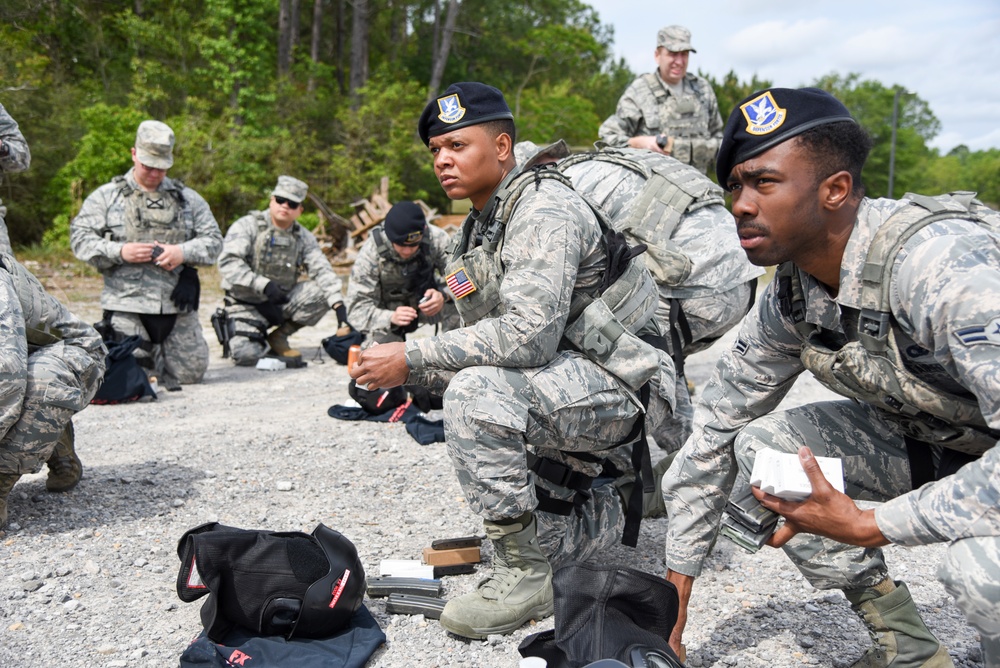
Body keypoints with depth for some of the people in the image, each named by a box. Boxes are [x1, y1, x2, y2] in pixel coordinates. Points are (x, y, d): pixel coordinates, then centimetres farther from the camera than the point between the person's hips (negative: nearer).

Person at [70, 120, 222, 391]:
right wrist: (120, 252, -15)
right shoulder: (107, 196, 6)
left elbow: (213, 239, 7)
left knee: (190, 373, 4)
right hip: (126, 304, -2)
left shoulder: (187, 199, 12)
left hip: (177, 304, 2)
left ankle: (155, 352, 35)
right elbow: (80, 238, 1)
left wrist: (183, 252, -12)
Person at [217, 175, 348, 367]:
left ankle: (278, 336, -1)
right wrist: (264, 284, -33)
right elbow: (228, 262, -21)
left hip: (282, 302, 4)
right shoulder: (247, 226, -9)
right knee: (247, 355, -26)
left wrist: (338, 305, -22)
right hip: (247, 304, -4)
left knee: (321, 293, -19)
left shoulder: (304, 237, 4)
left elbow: (322, 270, -6)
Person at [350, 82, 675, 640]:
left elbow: (529, 333, -30)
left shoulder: (543, 208, -18)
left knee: (477, 392, -28)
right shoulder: (480, 227, 12)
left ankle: (525, 577, -15)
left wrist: (412, 359, -25)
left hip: (620, 383, -10)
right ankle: (589, 503, 23)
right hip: (565, 382, 10)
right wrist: (403, 367, -6)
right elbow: (488, 336, 10)